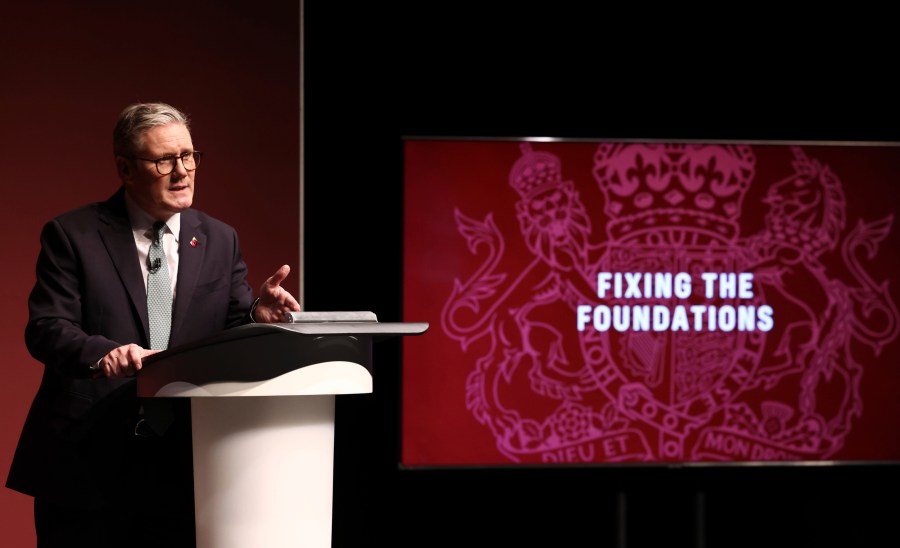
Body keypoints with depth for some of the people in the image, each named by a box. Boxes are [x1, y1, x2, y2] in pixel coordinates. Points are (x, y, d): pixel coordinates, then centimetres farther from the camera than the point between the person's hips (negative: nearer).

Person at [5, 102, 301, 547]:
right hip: (86, 463, -3)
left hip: (181, 468, 3)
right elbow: (46, 329, -9)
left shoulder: (219, 241, 13)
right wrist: (102, 353, -30)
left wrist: (257, 315, -17)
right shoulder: (71, 235, 1)